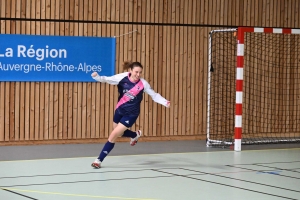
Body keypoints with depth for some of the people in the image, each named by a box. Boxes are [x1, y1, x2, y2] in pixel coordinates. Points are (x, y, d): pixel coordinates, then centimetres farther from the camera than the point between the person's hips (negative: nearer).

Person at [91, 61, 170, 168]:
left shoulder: (143, 83, -16)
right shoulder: (122, 77, -14)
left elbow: (154, 95, -7)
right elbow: (106, 79, -14)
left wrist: (165, 102, -21)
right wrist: (96, 76, -33)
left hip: (131, 114, -4)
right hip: (119, 110, 4)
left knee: (113, 135, -10)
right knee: (118, 133, 26)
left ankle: (99, 160, 0)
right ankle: (135, 135, 58)